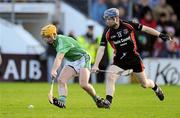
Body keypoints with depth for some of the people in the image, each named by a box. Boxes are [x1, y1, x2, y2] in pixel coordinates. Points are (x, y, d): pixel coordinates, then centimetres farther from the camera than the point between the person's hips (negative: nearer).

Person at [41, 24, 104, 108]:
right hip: (72, 62, 9)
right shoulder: (56, 40, 1)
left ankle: (97, 99, 3)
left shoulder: (62, 42, -29)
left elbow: (59, 58, -46)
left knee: (83, 84, -22)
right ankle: (62, 101, -28)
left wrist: (54, 70, -59)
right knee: (61, 80, -16)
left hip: (82, 59, -9)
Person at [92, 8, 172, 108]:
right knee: (110, 77, -23)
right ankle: (108, 100, -17)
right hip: (119, 60, 1)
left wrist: (160, 35, -3)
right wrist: (96, 65, -20)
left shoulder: (128, 25, -14)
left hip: (134, 57, -1)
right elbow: (101, 49, -11)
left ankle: (155, 87, 41)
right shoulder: (107, 32, -11)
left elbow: (145, 29, -4)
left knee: (145, 84, 8)